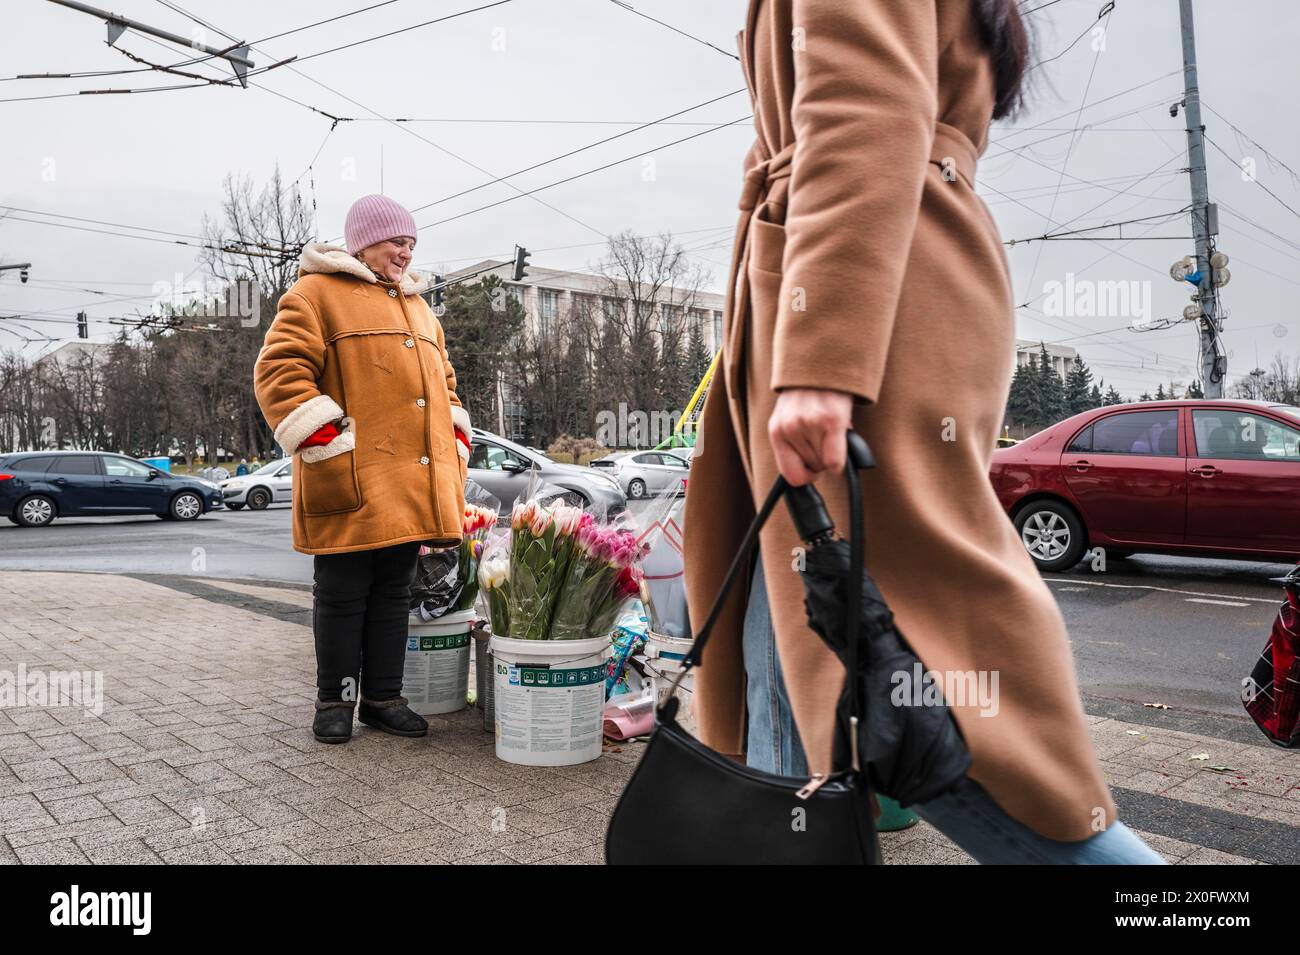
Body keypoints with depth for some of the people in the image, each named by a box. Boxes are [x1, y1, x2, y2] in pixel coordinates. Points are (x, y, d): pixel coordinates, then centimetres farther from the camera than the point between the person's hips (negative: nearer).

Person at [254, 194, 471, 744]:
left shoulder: (419, 310, 23)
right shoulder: (317, 294, 0)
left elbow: (444, 384, 27)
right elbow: (279, 370, -9)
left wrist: (455, 445, 13)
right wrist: (326, 445, -17)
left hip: (410, 487, 7)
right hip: (350, 486, -6)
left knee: (393, 593, 11)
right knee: (343, 594, 3)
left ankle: (383, 698, 21)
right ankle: (335, 700, 18)